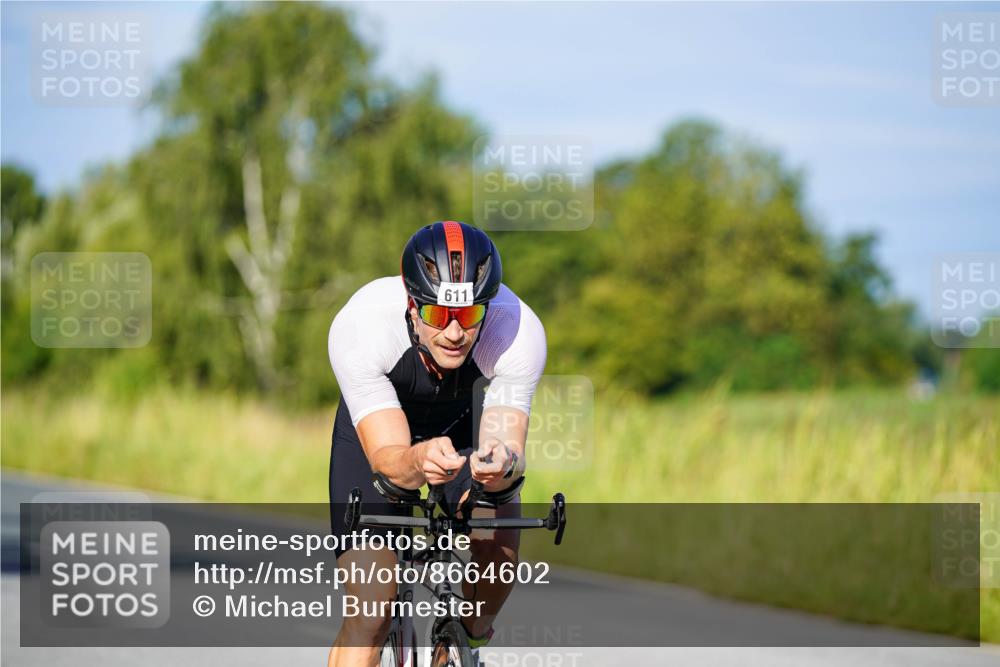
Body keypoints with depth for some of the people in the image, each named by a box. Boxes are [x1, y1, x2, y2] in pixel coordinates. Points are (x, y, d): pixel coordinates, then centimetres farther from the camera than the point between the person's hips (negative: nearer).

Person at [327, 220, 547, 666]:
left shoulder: (520, 332, -35)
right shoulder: (359, 326, -38)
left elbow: (507, 445, -37)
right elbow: (386, 458, -40)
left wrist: (500, 465, -61)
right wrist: (417, 462, -63)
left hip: (465, 426, 1)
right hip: (379, 428, -1)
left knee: (498, 536, -28)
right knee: (370, 614, -15)